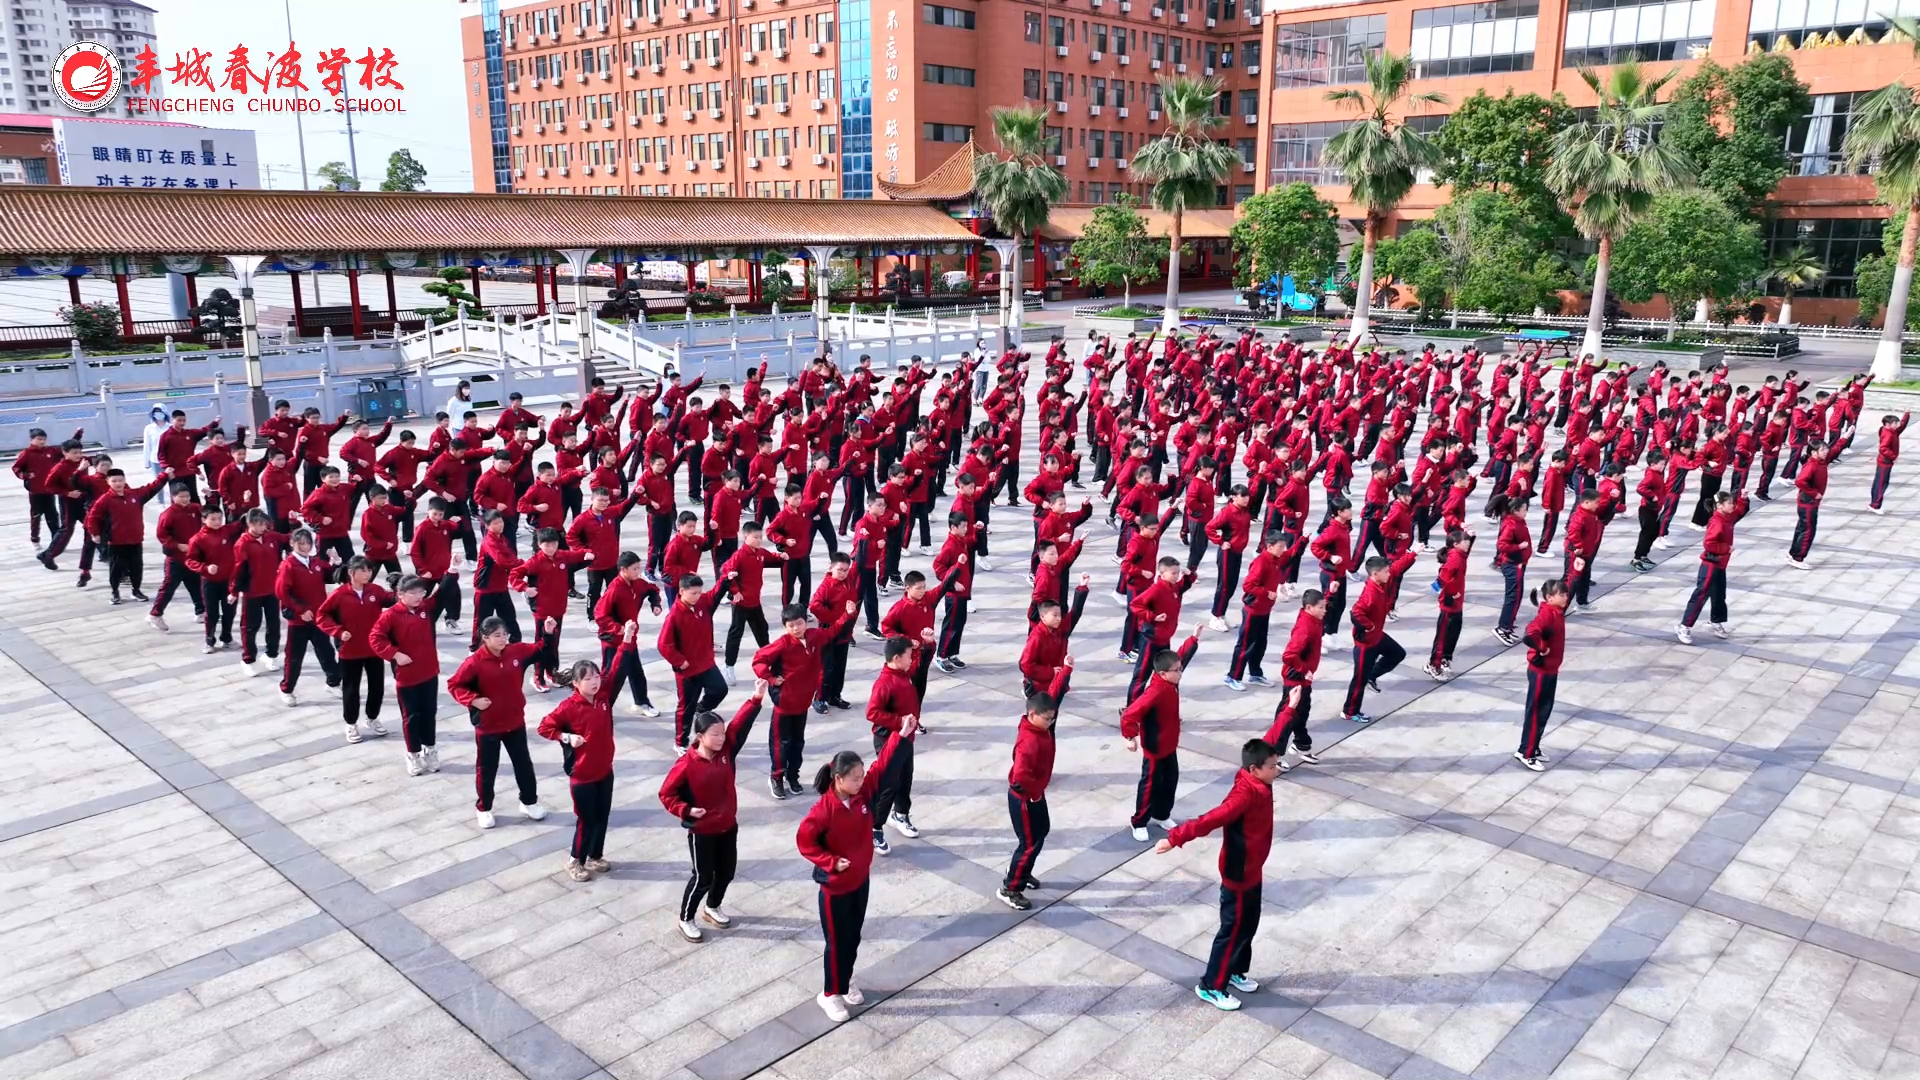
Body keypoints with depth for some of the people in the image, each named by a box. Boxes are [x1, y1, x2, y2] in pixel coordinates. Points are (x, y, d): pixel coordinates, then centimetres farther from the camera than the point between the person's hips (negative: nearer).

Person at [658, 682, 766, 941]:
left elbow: (740, 725, -15)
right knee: (703, 878, 6)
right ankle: (686, 919, 29)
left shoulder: (726, 750, -8)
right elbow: (666, 794, -13)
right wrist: (686, 810, -26)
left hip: (728, 825, 6)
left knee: (726, 871, 18)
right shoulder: (686, 764, -21)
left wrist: (757, 698, -26)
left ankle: (712, 908, 44)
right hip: (701, 831, -6)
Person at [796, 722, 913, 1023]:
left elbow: (882, 764, -7)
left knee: (854, 937, 21)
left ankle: (845, 983, 41)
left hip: (861, 879, 6)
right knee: (837, 942, 9)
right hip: (835, 886, -6)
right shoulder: (824, 810, -26)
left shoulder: (863, 793, -9)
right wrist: (831, 862, -23)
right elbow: (804, 841, -18)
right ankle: (830, 994, 27)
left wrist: (902, 735, -17)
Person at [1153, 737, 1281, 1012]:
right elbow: (1211, 819, -42)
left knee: (1248, 925, 23)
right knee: (1233, 929, 4)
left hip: (1252, 871, 9)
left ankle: (1234, 972, 43)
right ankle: (1211, 986, 19)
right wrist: (1176, 838, -44)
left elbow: (1266, 746, 12)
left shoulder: (1258, 786, -7)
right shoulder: (1245, 795, -34)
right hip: (1238, 875, -9)